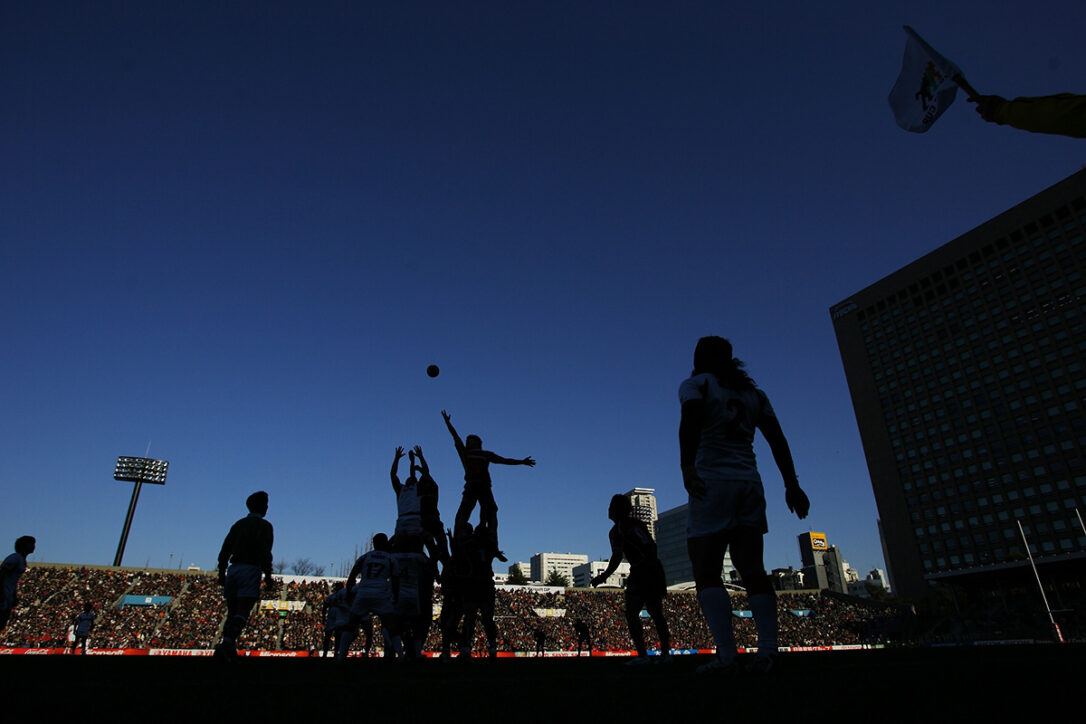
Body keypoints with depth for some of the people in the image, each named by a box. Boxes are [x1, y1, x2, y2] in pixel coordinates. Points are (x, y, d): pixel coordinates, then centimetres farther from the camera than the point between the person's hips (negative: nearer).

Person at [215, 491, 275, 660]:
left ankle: (228, 647, 6)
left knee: (232, 612, 11)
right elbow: (265, 552, -11)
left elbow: (224, 550, 15)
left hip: (233, 569, 6)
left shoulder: (238, 524, 17)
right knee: (242, 612, -9)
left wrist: (221, 573, 20)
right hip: (251, 570, -6)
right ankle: (228, 642, -27)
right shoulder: (264, 526, -1)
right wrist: (268, 575, -9)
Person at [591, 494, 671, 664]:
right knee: (657, 613, 9)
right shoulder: (638, 523, 15)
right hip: (656, 570, 7)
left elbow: (617, 557, -15)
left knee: (632, 615, -4)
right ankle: (665, 652, 9)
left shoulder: (616, 531, -8)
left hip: (640, 572, -7)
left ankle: (642, 655, -7)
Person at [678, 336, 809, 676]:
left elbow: (690, 421, -19)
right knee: (752, 569, 8)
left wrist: (687, 467, -28)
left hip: (712, 482, -6)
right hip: (750, 483, 6)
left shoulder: (696, 384, 1)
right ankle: (768, 651, -1)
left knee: (706, 571, -5)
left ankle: (726, 657, -12)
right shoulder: (753, 392, 19)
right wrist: (792, 485, 13)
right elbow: (777, 439, 14)